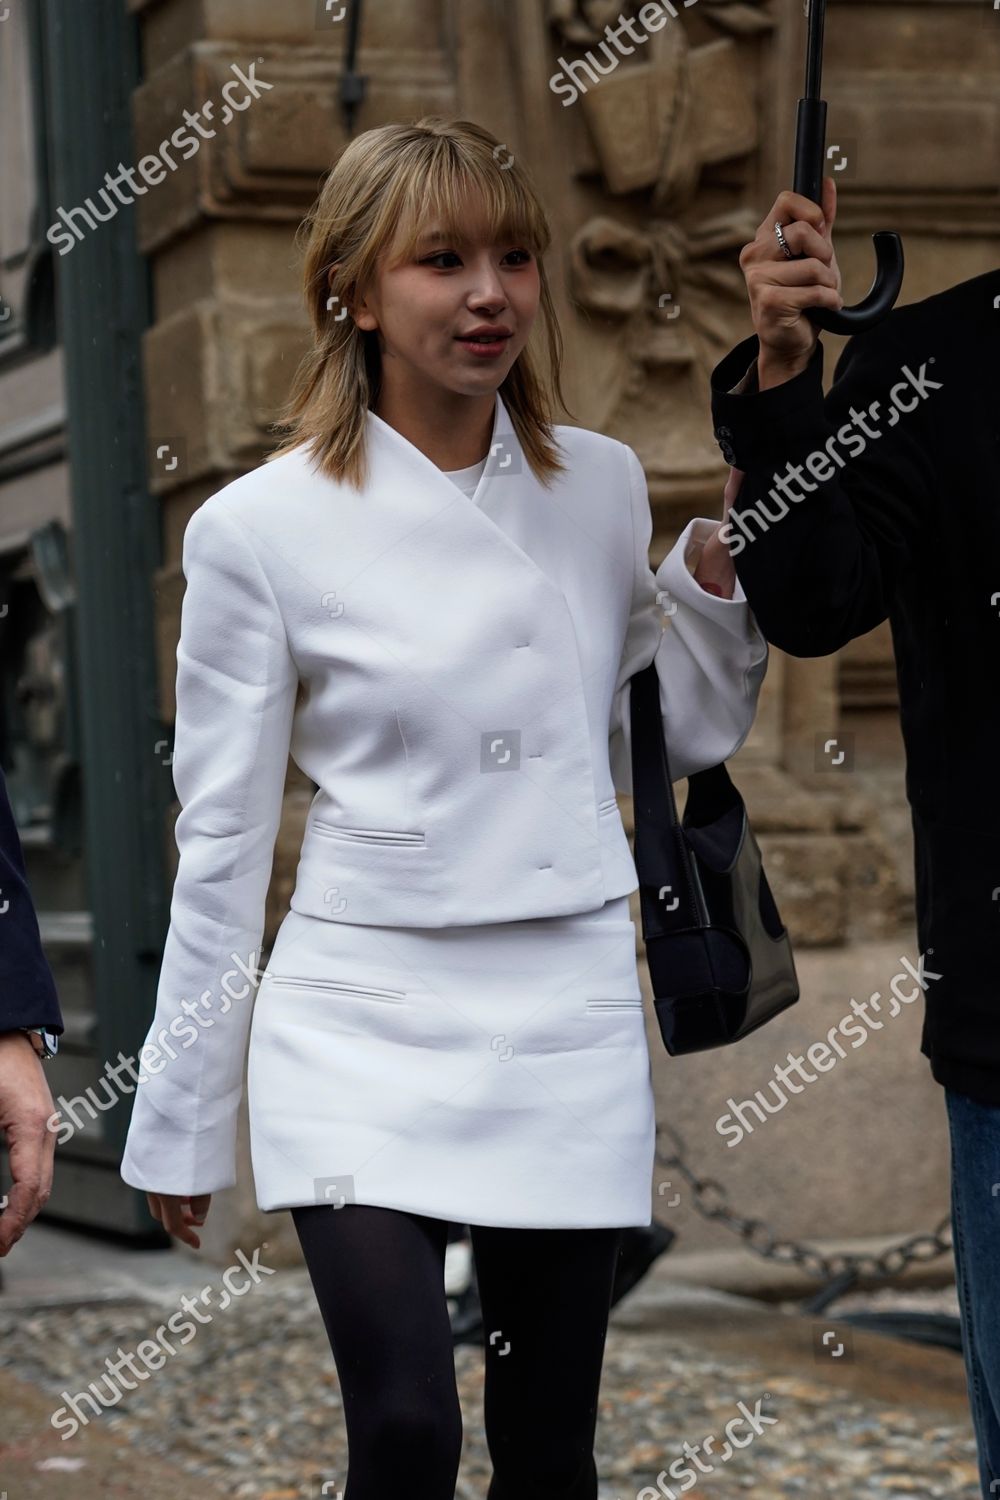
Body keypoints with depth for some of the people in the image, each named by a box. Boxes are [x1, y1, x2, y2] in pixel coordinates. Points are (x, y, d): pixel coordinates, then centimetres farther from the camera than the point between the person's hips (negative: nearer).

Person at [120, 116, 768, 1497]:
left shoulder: (603, 487, 5)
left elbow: (685, 740, 17)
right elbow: (222, 843, -1)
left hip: (570, 1027, 4)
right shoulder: (262, 528, -6)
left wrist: (721, 567, 0)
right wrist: (181, 1114, 3)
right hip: (363, 1033, -3)